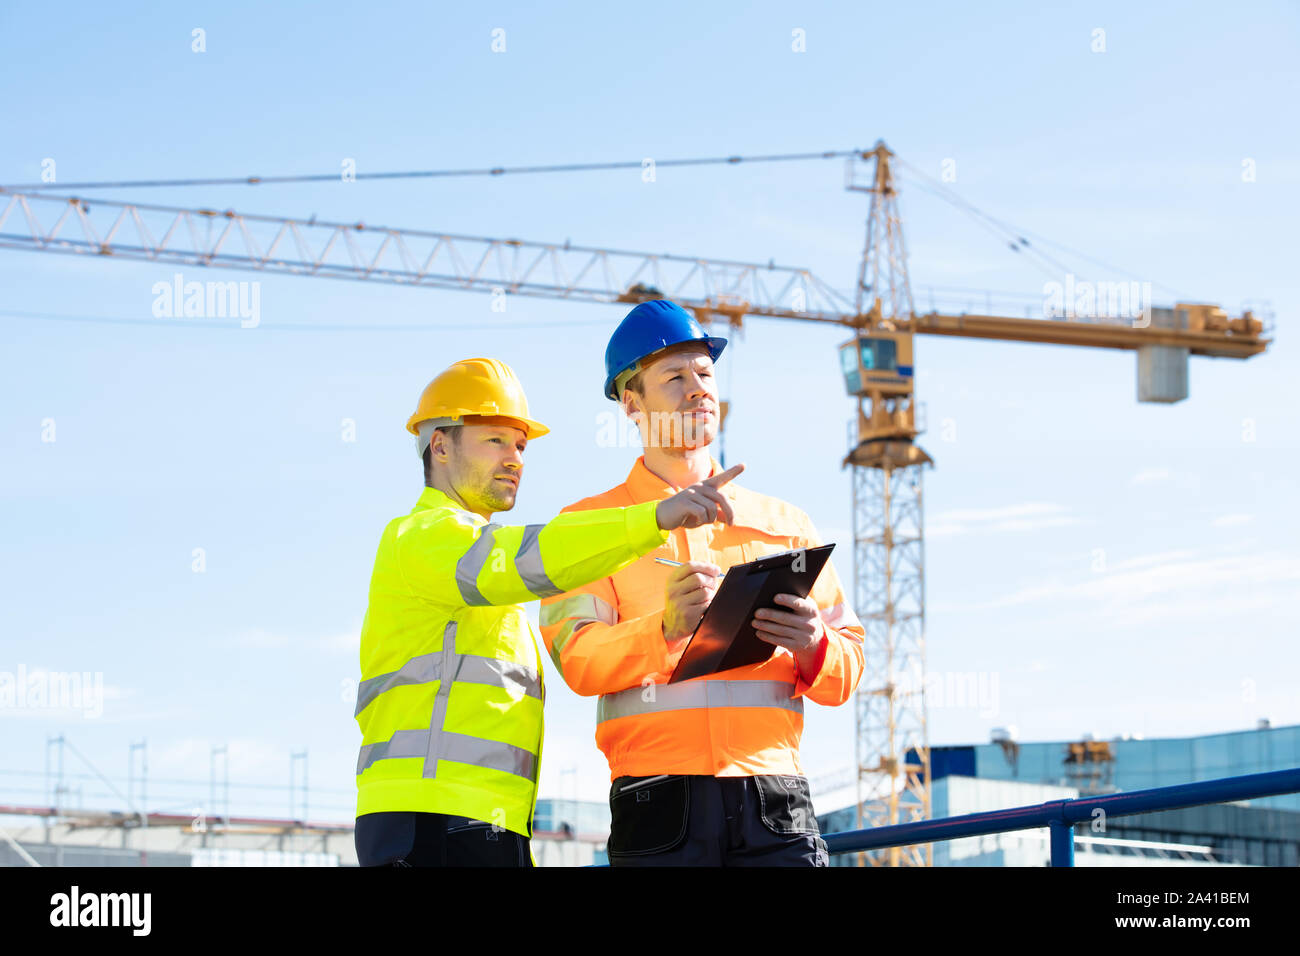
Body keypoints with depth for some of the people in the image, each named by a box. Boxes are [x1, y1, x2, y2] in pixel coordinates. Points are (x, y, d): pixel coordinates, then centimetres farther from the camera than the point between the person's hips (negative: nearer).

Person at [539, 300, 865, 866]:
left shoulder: (783, 523, 21)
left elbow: (844, 674, 15)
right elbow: (578, 660, -4)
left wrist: (812, 646, -9)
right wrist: (665, 628, -23)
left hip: (774, 798, 2)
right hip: (660, 806, -2)